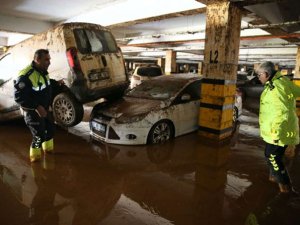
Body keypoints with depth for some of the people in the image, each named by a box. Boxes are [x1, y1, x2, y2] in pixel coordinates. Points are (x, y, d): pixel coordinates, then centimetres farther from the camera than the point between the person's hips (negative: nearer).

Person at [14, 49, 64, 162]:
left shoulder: (42, 71, 1)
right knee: (39, 136, -3)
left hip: (44, 109, 9)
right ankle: (35, 157, 21)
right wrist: (37, 107, -35)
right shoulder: (26, 76, -29)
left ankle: (48, 149, 44)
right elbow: (19, 96, -30)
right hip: (32, 112, -9)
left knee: (50, 128, 21)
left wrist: (56, 83, 7)